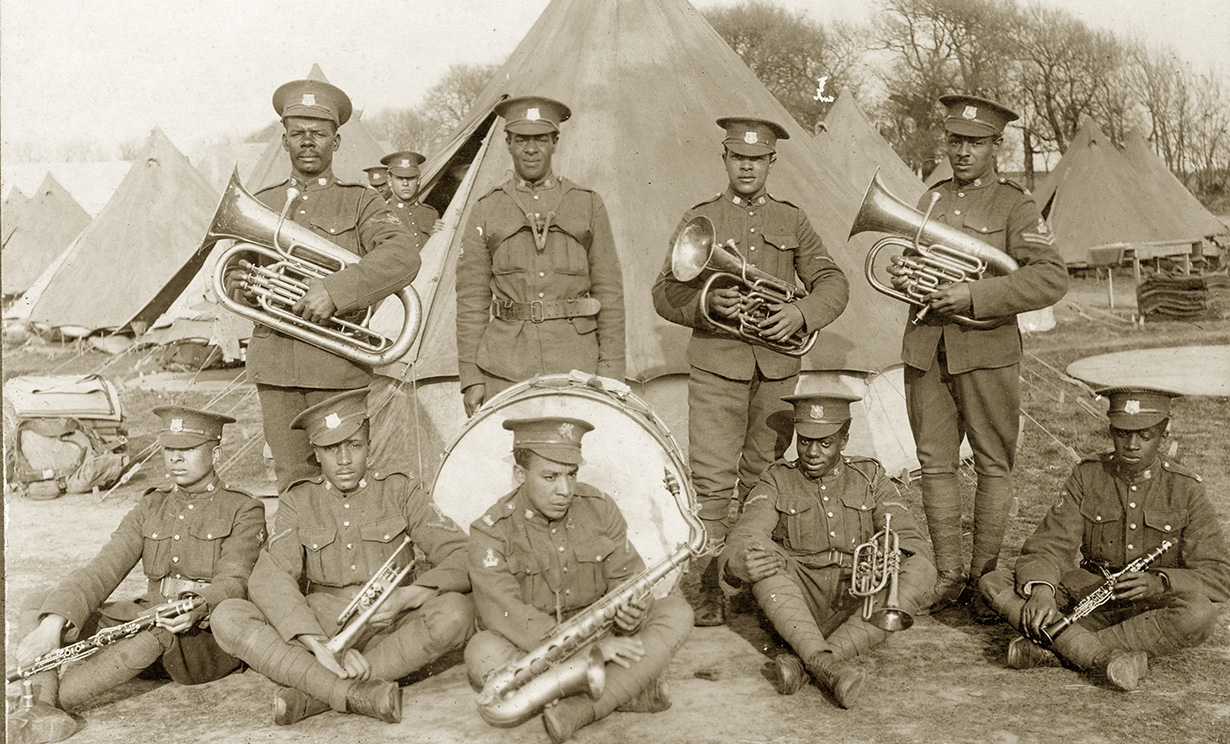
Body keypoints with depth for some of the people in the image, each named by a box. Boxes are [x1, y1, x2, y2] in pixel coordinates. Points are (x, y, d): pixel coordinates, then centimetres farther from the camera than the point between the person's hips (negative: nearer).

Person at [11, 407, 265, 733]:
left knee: (157, 627, -39)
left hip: (210, 637, -5)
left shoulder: (244, 511, 1)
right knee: (39, 608, -12)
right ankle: (43, 711, -36)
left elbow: (234, 583, -13)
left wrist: (199, 608, -38)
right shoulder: (151, 507, 15)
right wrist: (53, 623, -16)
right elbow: (102, 571, 2)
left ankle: (55, 701, -34)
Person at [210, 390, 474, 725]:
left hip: (389, 632, -1)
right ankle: (355, 694, -34)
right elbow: (269, 580, -9)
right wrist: (321, 647, -24)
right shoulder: (298, 502, 6)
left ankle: (313, 694, -29)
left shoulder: (400, 490, 4)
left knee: (457, 612, -32)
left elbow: (461, 556, -4)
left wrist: (405, 598, -22)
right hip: (320, 629, 1)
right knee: (227, 618, -22)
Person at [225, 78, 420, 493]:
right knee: (293, 480, 5)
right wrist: (235, 284, -3)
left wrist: (335, 291, -24)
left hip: (337, 364, -3)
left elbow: (403, 257, -13)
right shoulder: (260, 205, 18)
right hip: (274, 363, 3)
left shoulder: (359, 203, 4)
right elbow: (236, 270, 23)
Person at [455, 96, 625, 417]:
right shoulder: (486, 211, 11)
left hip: (575, 366, 0)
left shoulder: (588, 204, 11)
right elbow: (471, 300, 9)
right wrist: (471, 378, 2)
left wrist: (611, 373, 3)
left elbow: (609, 292, 9)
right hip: (505, 371, 0)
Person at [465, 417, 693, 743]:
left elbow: (627, 576, -1)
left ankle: (582, 708, -32)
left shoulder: (600, 508, -1)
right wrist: (590, 648, -33)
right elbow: (505, 615, -25)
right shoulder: (491, 533, -14)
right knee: (483, 652, -35)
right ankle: (631, 689, -27)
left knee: (677, 612, -16)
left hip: (601, 639, 3)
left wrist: (632, 609, -28)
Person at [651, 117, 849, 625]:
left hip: (777, 364, 2)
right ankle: (705, 591, -7)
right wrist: (706, 302, -15)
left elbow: (833, 282, 11)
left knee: (763, 477, 7)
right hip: (717, 363, -2)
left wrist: (801, 313, -9)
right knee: (712, 480, -10)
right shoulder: (699, 219, 9)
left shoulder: (792, 221, 15)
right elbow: (665, 293, 5)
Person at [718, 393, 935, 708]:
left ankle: (803, 663, -37)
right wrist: (737, 563, -34)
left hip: (859, 607, 1)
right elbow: (742, 539, -9)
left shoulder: (870, 477, 11)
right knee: (763, 553, -28)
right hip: (796, 607, -1)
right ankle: (825, 664, -45)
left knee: (920, 571, -25)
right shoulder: (777, 481, 7)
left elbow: (912, 542, 1)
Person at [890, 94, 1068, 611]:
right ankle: (947, 576, 14)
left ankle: (983, 576, 14)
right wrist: (899, 272, 2)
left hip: (985, 350, -5)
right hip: (925, 349, 5)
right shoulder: (931, 199, 15)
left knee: (992, 466, 4)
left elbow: (1051, 278, -14)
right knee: (935, 464, 6)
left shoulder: (1015, 206, -3)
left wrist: (976, 296, -22)